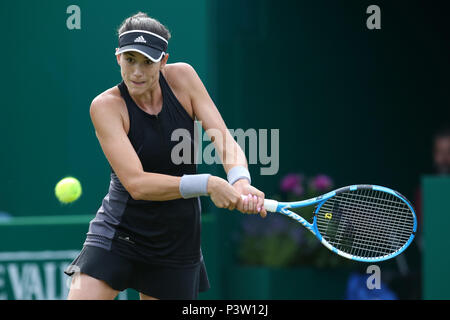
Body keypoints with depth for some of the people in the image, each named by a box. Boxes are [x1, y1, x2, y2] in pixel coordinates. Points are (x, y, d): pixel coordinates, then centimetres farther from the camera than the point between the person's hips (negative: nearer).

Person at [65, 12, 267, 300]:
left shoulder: (182, 77, -5)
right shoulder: (106, 106, -16)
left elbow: (224, 140, -10)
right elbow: (136, 183, -26)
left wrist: (240, 180, -32)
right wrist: (207, 184, -36)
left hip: (177, 242, 3)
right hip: (119, 232, -3)